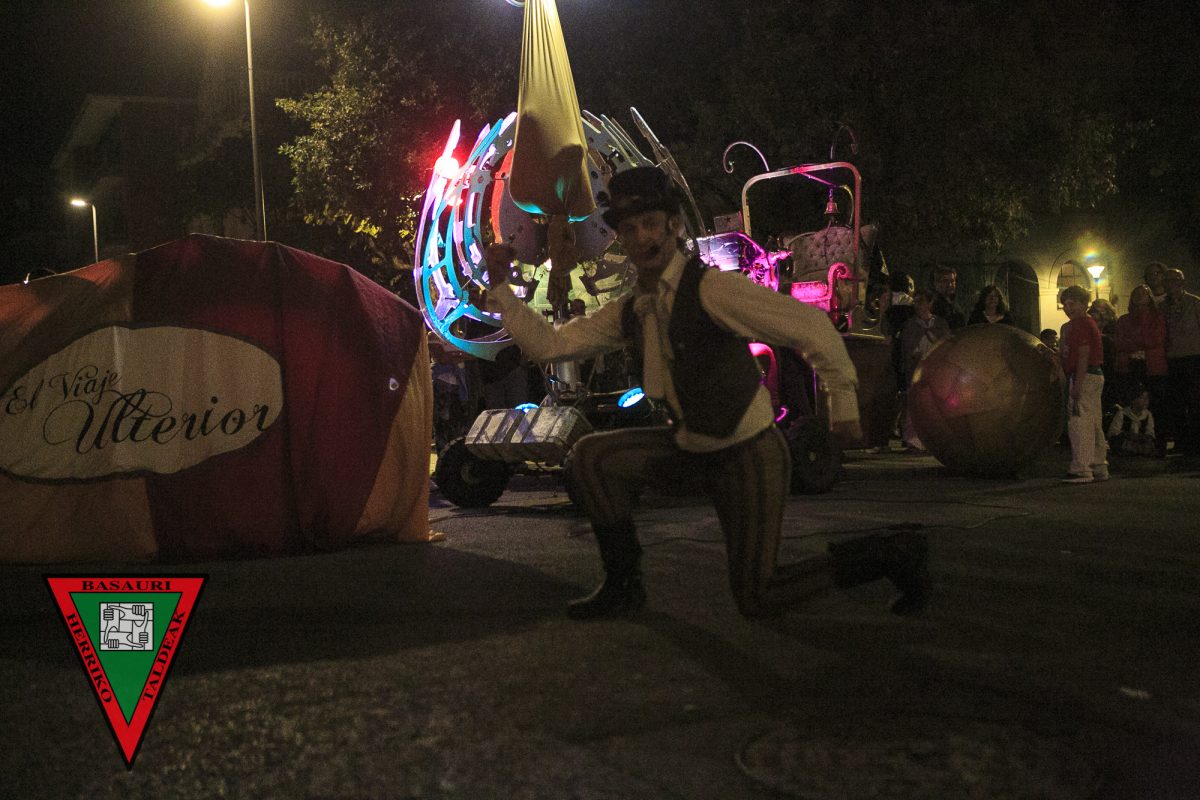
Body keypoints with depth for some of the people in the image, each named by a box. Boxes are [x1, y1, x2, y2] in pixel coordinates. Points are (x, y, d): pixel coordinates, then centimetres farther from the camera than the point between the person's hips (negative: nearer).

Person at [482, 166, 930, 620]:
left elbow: (811, 326, -26)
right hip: (692, 448, 7)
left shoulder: (709, 289, -23)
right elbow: (549, 345, 3)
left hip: (749, 455, -7)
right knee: (592, 457, -4)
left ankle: (894, 554, 14)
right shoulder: (632, 311, 2)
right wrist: (499, 285, -2)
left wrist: (843, 403, -21)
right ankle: (623, 586, 9)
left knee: (756, 599, -3)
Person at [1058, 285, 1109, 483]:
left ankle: (1081, 470, -9)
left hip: (1085, 377, -11)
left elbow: (1083, 356, -19)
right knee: (1093, 425, 13)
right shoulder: (1072, 325, 19)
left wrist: (1077, 384, -22)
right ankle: (1099, 468, 18)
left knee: (1079, 423, -9)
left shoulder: (1081, 324, -13)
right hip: (1094, 376, 11)